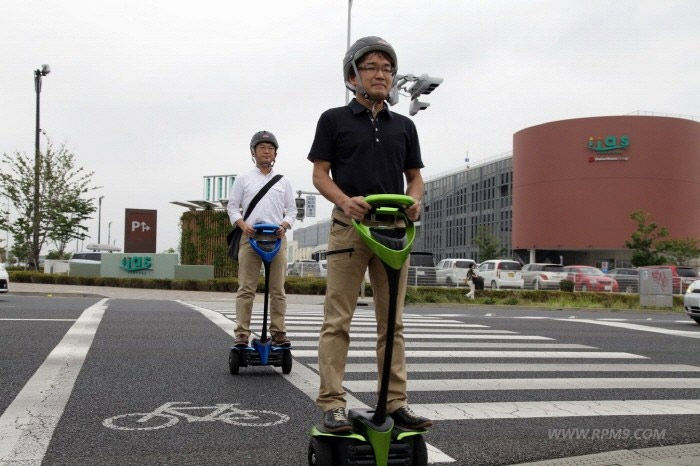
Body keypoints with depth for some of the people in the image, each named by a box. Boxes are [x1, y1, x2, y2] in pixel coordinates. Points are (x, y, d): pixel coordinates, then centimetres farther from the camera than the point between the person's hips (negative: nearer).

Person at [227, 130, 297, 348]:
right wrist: (243, 225, -9)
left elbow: (291, 209, 14)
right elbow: (232, 206, 9)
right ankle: (242, 334, -4)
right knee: (246, 288, -5)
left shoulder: (284, 182, 16)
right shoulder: (243, 179, 13)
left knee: (278, 289, -1)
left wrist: (284, 225, -7)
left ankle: (278, 332, 4)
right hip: (250, 237, -1)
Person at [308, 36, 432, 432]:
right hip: (349, 225, -3)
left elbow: (415, 176, 17)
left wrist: (414, 200, -6)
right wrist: (345, 201, -18)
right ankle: (333, 405, 1)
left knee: (392, 322, 6)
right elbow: (320, 175, 1)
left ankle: (396, 403, 12)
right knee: (338, 321, -4)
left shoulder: (404, 126, 16)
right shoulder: (334, 119, 6)